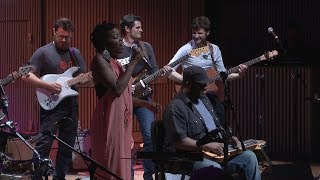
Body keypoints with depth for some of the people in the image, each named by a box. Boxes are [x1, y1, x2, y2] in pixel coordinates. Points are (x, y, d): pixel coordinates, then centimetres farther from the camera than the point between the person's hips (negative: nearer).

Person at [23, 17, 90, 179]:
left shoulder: (75, 54, 14)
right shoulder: (43, 52, -5)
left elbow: (84, 79, 19)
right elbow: (26, 76, -10)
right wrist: (48, 86, -20)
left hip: (71, 107, 6)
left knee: (67, 147, 9)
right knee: (43, 145, -10)